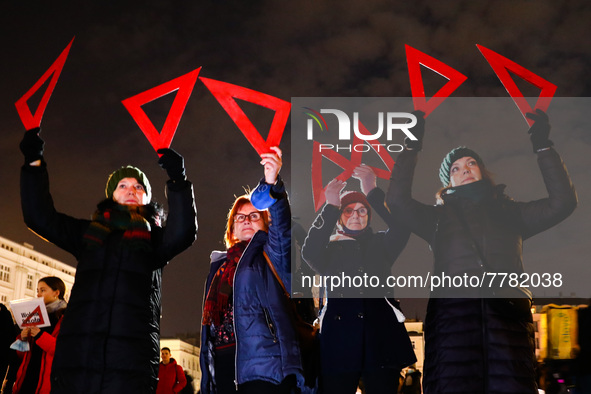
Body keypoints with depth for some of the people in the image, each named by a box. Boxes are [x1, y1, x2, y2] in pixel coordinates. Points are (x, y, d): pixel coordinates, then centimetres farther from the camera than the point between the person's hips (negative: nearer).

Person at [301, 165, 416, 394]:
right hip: (339, 337, -1)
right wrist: (330, 207, -14)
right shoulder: (329, 248, 16)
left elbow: (401, 229, -3)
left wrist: (373, 193, -12)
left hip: (381, 335, 1)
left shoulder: (380, 244, 19)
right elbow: (309, 252, -7)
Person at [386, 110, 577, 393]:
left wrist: (543, 147, 19)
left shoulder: (509, 212, 29)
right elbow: (397, 199, 12)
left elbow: (563, 202, 20)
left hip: (508, 311, 1)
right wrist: (412, 146, 15)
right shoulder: (439, 216, 26)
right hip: (452, 309, -1)